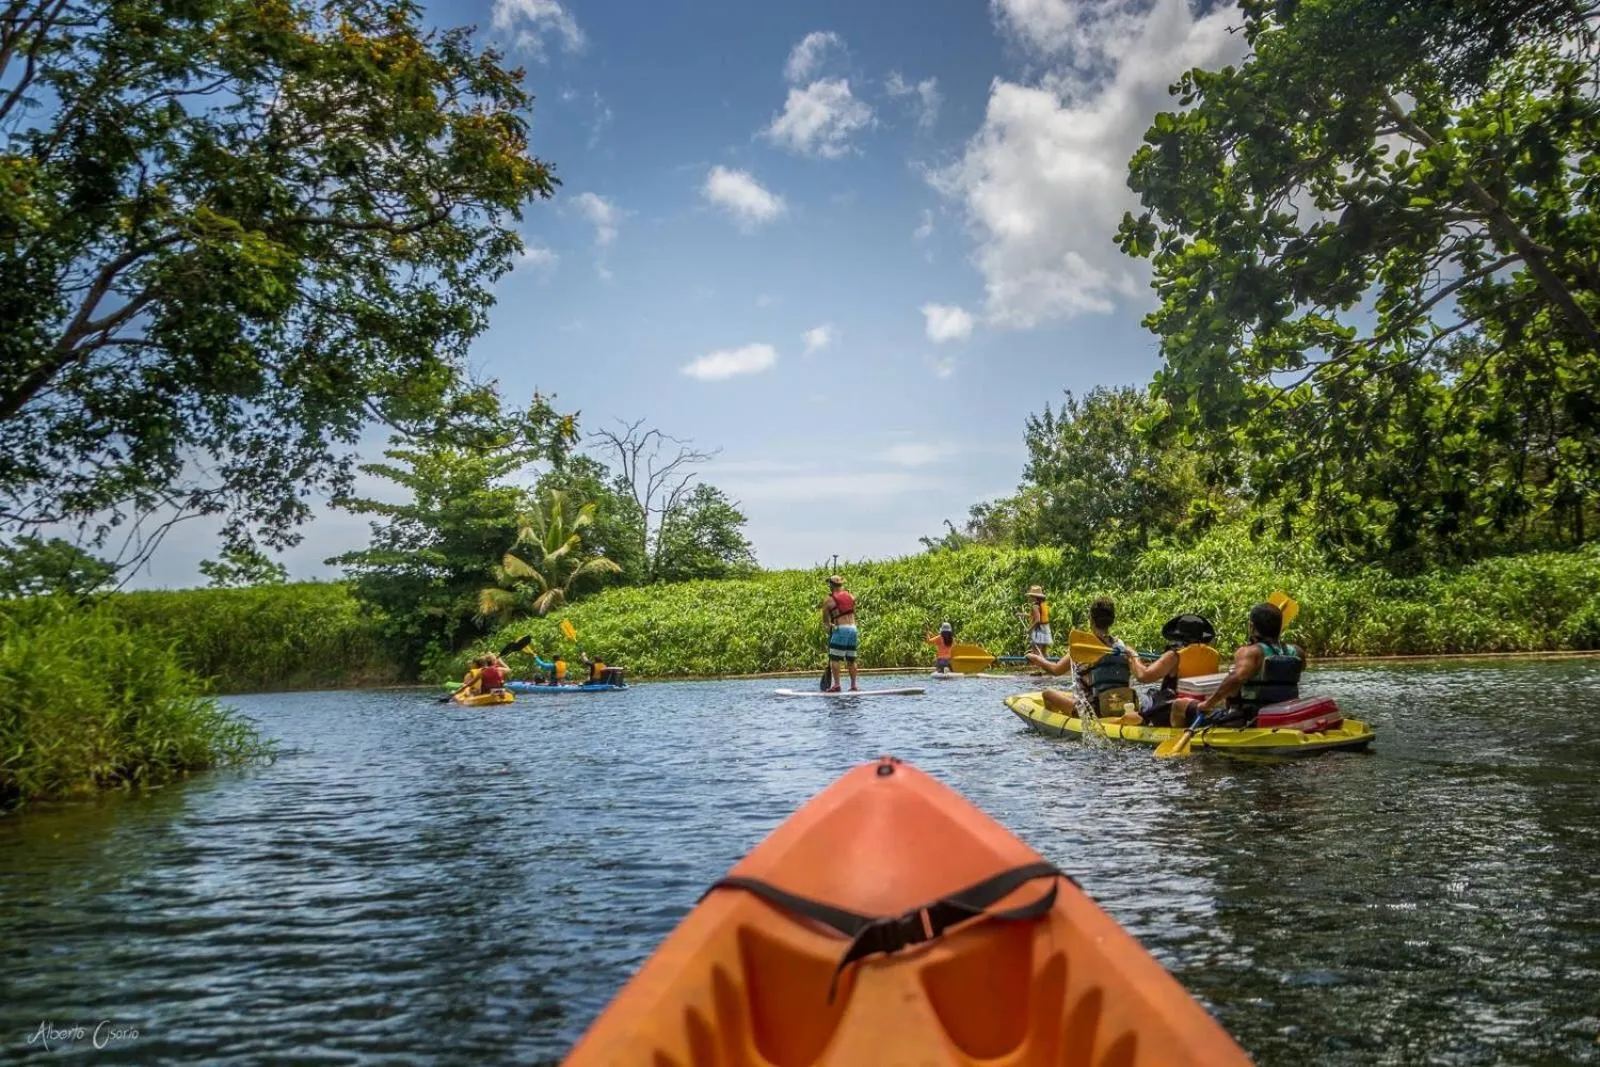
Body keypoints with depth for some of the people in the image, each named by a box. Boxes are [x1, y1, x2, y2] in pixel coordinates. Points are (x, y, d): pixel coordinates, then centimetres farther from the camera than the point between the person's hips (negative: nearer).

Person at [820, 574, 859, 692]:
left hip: (840, 630, -6)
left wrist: (829, 625, 23)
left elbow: (825, 619, 4)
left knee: (834, 658, -2)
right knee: (851, 659, 11)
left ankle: (836, 685, -10)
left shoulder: (828, 599, -2)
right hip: (853, 629, 6)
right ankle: (853, 685, 11)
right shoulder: (851, 595, 13)